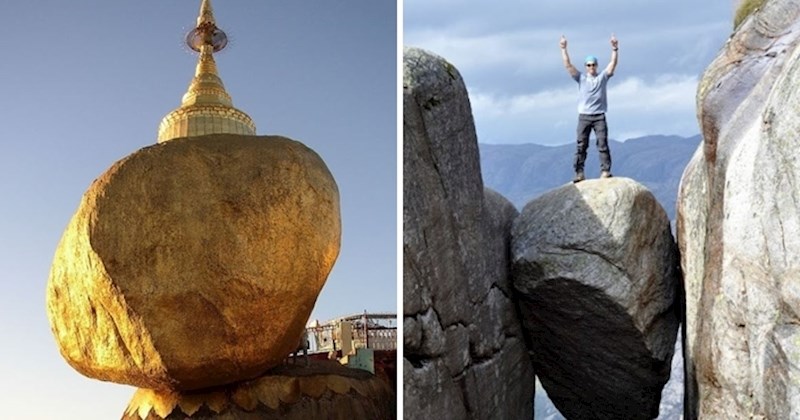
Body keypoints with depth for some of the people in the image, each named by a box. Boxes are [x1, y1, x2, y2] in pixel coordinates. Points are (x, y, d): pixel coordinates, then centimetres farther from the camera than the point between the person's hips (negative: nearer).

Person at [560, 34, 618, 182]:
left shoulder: (603, 77, 10)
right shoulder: (581, 78, 9)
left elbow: (613, 64, -2)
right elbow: (567, 65, 1)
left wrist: (614, 49, -15)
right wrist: (564, 49, -7)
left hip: (599, 116, 0)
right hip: (584, 116, 0)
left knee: (603, 144, -6)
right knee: (581, 145, -2)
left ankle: (605, 171, -8)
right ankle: (579, 173, -2)